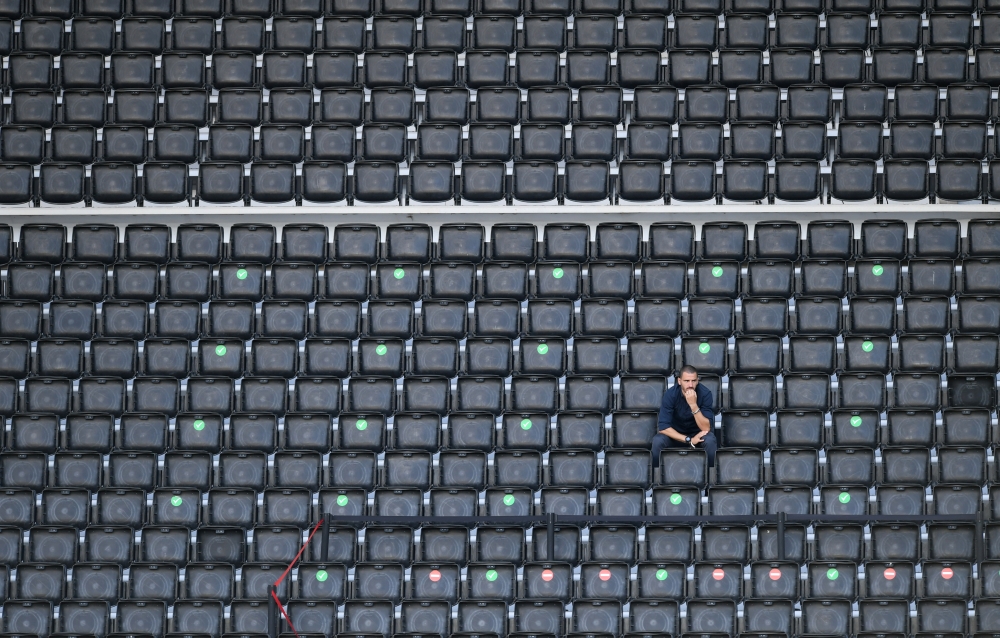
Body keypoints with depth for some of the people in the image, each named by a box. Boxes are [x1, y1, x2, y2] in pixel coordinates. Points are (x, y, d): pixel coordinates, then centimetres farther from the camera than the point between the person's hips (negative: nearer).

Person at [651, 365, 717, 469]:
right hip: (675, 434, 0)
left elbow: (706, 428, -25)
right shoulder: (670, 394, -21)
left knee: (710, 440, -33)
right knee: (657, 441, -30)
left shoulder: (705, 393, -21)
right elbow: (663, 427, -24)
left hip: (698, 433, 0)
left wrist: (693, 405, -38)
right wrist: (689, 440, -29)